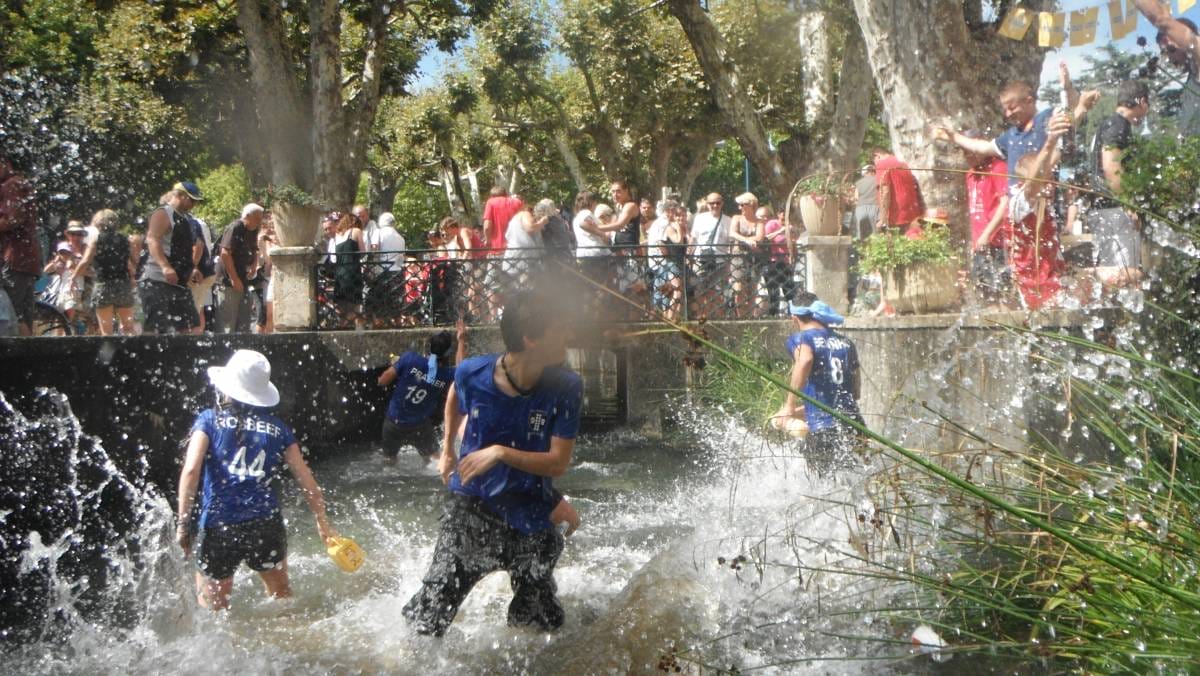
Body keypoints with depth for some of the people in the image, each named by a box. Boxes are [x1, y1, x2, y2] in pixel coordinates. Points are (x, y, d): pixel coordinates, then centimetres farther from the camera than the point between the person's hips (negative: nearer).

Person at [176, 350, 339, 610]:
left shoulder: (209, 420, 2)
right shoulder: (278, 428, 8)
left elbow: (191, 470, -12)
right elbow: (306, 480, 6)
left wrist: (183, 523, -10)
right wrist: (323, 523, 16)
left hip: (218, 528, -3)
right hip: (267, 526, 3)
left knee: (211, 601, 16)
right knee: (281, 594, 26)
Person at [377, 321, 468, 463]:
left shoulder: (410, 358, -23)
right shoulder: (447, 375, -16)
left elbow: (383, 381, -15)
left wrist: (395, 365, 3)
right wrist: (462, 341, 14)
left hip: (393, 424, 1)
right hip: (419, 428, -1)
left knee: (389, 460, 24)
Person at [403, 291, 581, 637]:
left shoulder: (565, 388, -16)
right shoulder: (473, 373, -13)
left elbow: (559, 464, -15)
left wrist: (500, 453, -25)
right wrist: (447, 449, 19)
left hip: (530, 516, 1)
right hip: (471, 505, 0)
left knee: (543, 624, 11)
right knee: (428, 617, -2)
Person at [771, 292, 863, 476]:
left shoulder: (800, 338, 1)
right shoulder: (846, 342, 18)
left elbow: (805, 360, -24)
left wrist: (789, 407, -19)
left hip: (823, 431, -5)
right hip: (854, 425, 5)